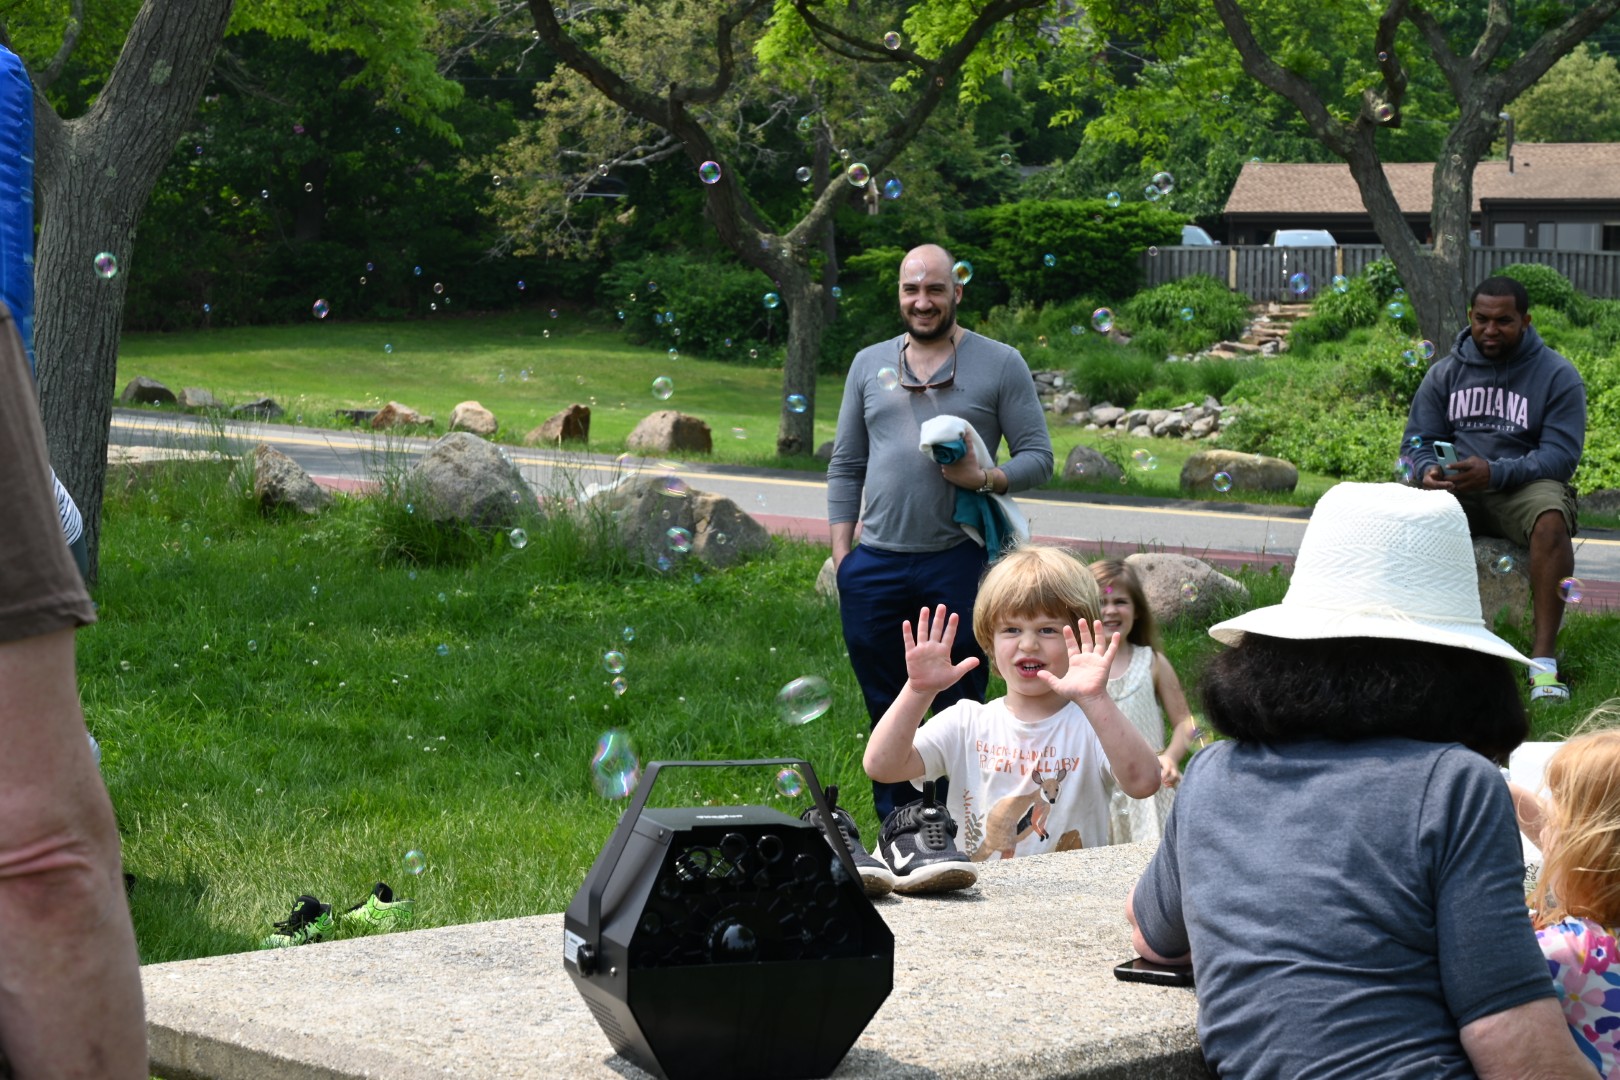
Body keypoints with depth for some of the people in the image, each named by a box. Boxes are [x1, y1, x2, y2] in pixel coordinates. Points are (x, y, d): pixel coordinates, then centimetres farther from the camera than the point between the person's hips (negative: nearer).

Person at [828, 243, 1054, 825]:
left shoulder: (999, 364, 2)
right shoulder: (870, 364, 12)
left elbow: (1038, 456, 1)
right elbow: (845, 466, 15)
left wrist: (986, 478, -18)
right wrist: (841, 554, 7)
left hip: (958, 563, -3)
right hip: (876, 561, 3)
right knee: (884, 710, 10)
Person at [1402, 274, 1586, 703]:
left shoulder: (1557, 375, -1)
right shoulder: (1444, 374, 10)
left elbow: (1562, 454, -9)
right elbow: (1419, 440, 10)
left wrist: (1496, 472, -26)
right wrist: (1427, 471, -17)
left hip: (1524, 487, -3)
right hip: (1456, 490, 3)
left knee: (1551, 518, -37)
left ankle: (1543, 659, -40)